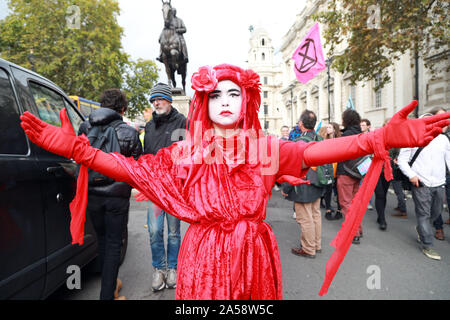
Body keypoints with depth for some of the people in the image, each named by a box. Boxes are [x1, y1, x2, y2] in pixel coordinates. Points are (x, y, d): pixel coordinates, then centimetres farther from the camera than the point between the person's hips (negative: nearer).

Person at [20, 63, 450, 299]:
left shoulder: (267, 148, -3)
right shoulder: (186, 153, -3)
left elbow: (315, 150, -15)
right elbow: (133, 167, -6)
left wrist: (382, 138, -26)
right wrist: (76, 148, -14)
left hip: (253, 255, 1)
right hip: (202, 257, 0)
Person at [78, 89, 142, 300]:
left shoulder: (85, 127, 0)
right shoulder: (129, 132, -9)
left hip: (92, 194, 4)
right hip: (117, 195, -3)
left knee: (103, 241, 20)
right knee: (113, 244, 8)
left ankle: (110, 285, 36)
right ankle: (107, 294, 15)